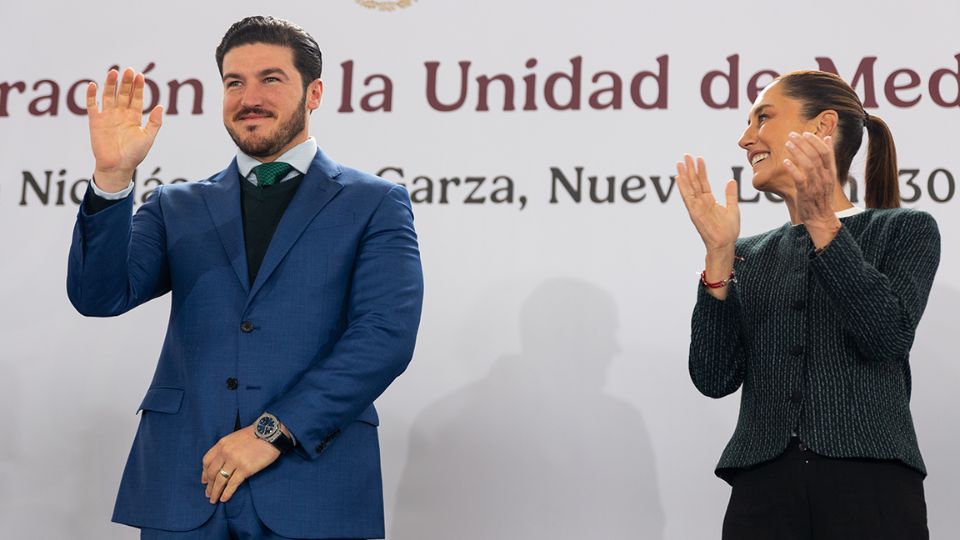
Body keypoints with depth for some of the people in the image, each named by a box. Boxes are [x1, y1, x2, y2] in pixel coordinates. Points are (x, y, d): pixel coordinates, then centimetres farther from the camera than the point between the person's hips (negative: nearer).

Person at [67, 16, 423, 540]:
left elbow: (386, 335, -7)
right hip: (181, 486, 3)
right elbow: (99, 296, 2)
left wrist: (273, 430, -13)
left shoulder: (375, 204, 4)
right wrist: (112, 177, -12)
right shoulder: (177, 207, 14)